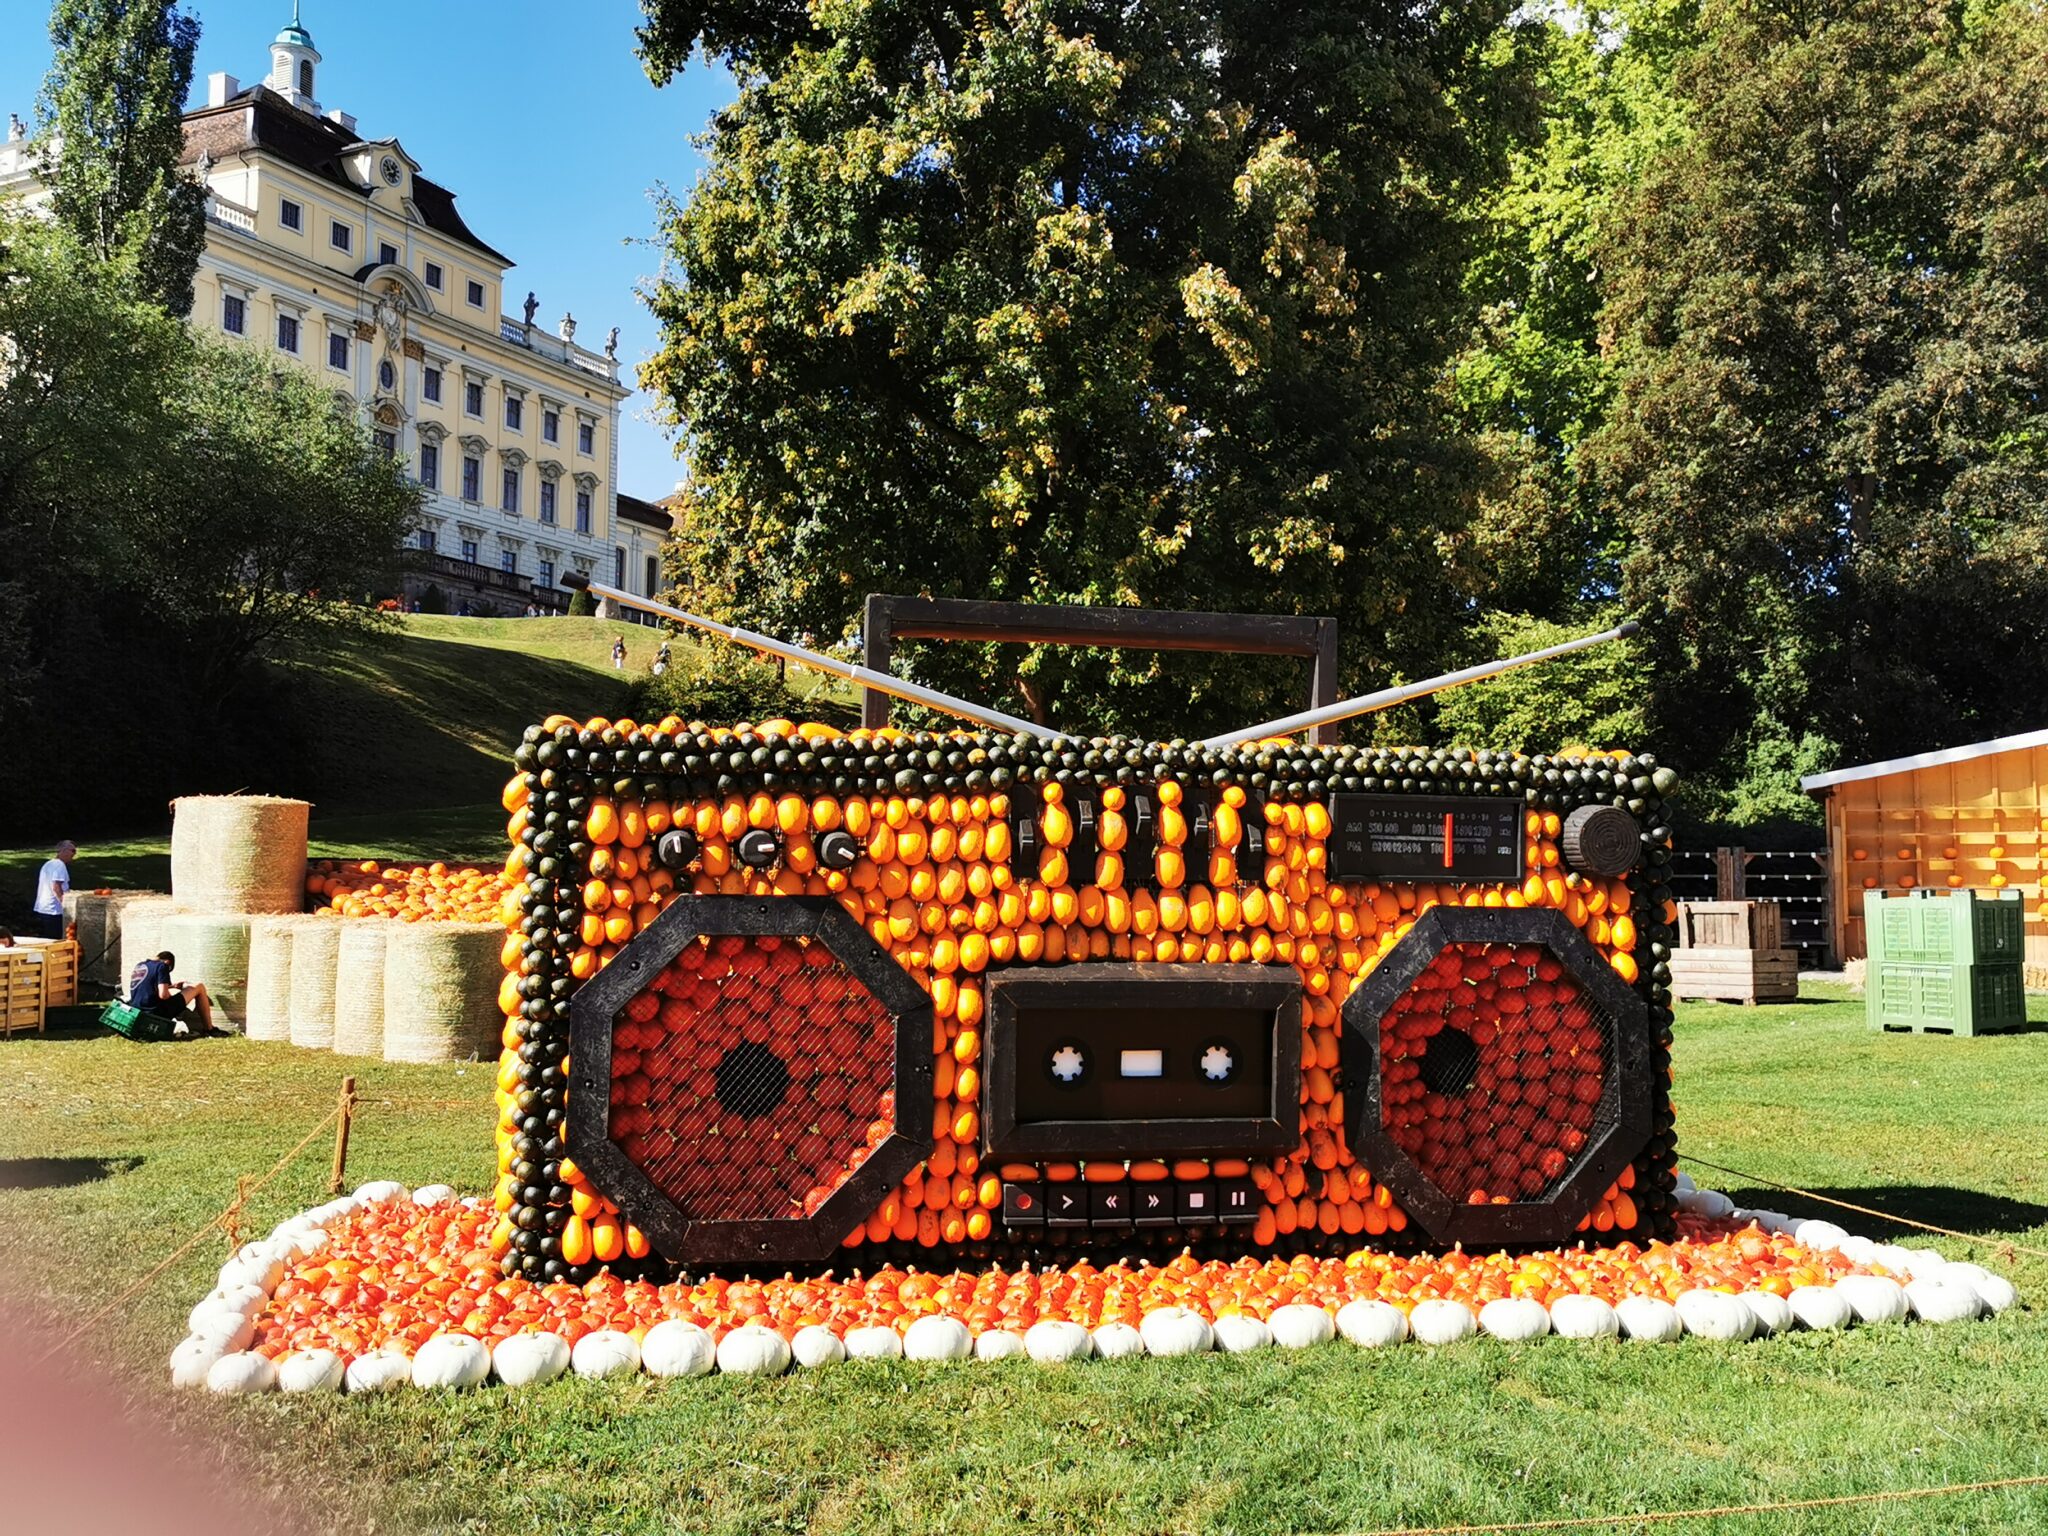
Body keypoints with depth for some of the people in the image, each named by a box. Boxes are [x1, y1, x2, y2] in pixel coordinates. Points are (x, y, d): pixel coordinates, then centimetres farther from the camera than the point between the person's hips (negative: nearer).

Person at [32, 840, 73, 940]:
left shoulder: (47, 864, 16)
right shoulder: (60, 865, -13)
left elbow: (41, 886, 20)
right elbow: (56, 888, -20)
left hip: (41, 909, 9)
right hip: (54, 911, -9)